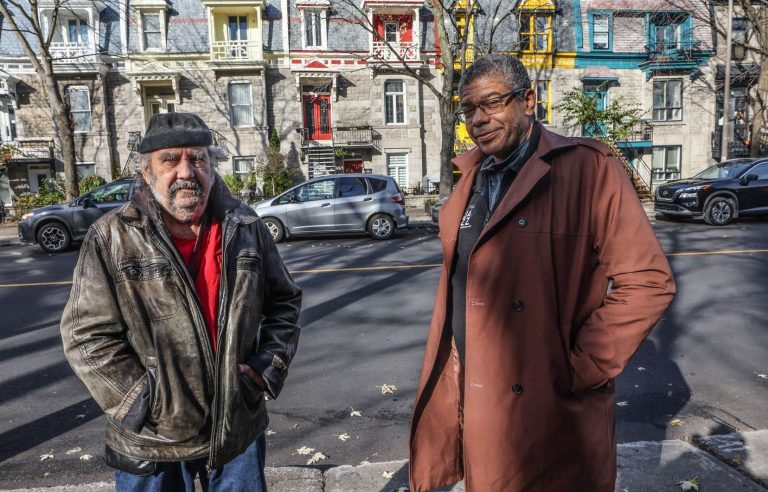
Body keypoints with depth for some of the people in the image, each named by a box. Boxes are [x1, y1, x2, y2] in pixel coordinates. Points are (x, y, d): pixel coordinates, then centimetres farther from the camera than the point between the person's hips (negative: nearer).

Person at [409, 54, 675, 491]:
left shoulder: (587, 168, -13)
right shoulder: (472, 179, 9)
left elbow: (647, 281, -16)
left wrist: (580, 370, -15)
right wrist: (451, 371, 11)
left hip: (551, 414, -6)